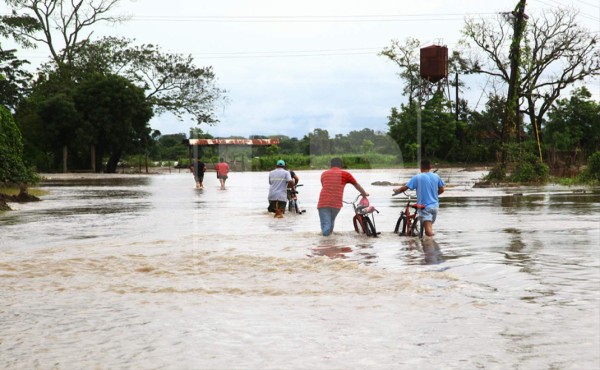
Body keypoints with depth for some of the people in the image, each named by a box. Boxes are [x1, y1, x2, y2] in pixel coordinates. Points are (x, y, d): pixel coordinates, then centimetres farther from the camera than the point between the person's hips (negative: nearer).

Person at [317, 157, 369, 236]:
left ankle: (326, 234, -28)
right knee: (331, 221, 23)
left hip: (323, 203, 0)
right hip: (336, 204, 0)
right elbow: (357, 185, 25)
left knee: (325, 224, -3)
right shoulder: (345, 174, 12)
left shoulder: (324, 174, 19)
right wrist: (364, 194, 43)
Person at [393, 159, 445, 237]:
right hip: (435, 206, 5)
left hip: (424, 206, -5)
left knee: (429, 232, -12)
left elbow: (405, 188, -10)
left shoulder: (417, 177, -9)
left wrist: (397, 190, 10)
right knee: (430, 225, 24)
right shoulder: (436, 176, 3)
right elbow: (441, 190, 11)